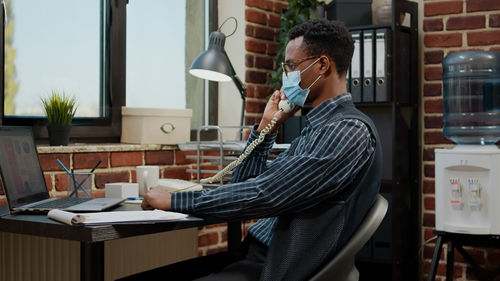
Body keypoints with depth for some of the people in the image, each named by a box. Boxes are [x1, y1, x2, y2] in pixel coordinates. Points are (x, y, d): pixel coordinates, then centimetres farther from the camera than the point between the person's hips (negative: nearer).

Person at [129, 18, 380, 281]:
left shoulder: (349, 130, -14)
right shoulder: (316, 128, 17)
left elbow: (264, 195, -21)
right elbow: (245, 182, 22)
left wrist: (174, 200, -14)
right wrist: (266, 125, 11)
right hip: (253, 254, 9)